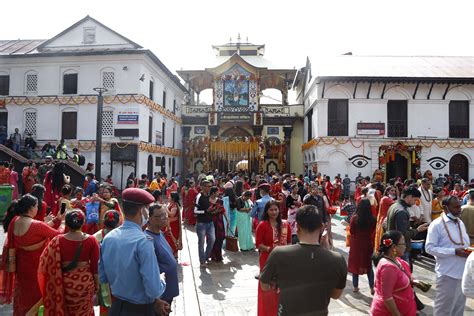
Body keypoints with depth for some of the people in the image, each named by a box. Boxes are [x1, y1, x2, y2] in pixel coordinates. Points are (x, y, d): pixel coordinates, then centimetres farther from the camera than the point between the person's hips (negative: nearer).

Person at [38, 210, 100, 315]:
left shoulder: (58, 241, -13)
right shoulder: (91, 240, -12)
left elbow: (46, 263, -7)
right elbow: (95, 265, -6)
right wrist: (96, 283, 6)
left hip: (65, 282, 0)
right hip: (85, 282, 0)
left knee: (63, 310, 24)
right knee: (84, 311, 20)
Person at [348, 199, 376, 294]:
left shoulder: (354, 218, -17)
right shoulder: (372, 219, -14)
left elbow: (351, 231, -9)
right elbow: (373, 231, -4)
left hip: (356, 244, -1)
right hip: (368, 244, 1)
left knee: (355, 264, 12)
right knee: (369, 266, 15)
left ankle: (355, 287, 19)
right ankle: (372, 288, 17)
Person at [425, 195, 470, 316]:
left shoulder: (460, 223, 10)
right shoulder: (436, 224, -13)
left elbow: (465, 243, 20)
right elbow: (429, 248, -17)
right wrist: (454, 251, -23)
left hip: (464, 272, 7)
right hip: (448, 273, -7)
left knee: (459, 306, 19)